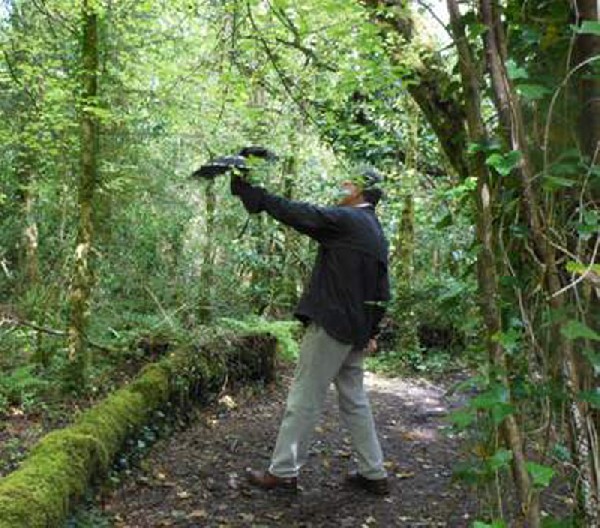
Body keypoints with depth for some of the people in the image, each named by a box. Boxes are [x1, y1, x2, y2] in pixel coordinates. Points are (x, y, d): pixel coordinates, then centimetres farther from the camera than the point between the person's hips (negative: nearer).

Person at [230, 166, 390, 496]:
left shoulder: (346, 220, -11)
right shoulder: (377, 234, 15)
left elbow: (297, 214, -15)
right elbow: (381, 292, 18)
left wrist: (249, 191, -8)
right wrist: (370, 331, 22)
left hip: (330, 325, -9)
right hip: (356, 331, 9)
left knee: (304, 399, -1)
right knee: (354, 400, 16)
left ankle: (283, 472, 7)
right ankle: (373, 473, 21)